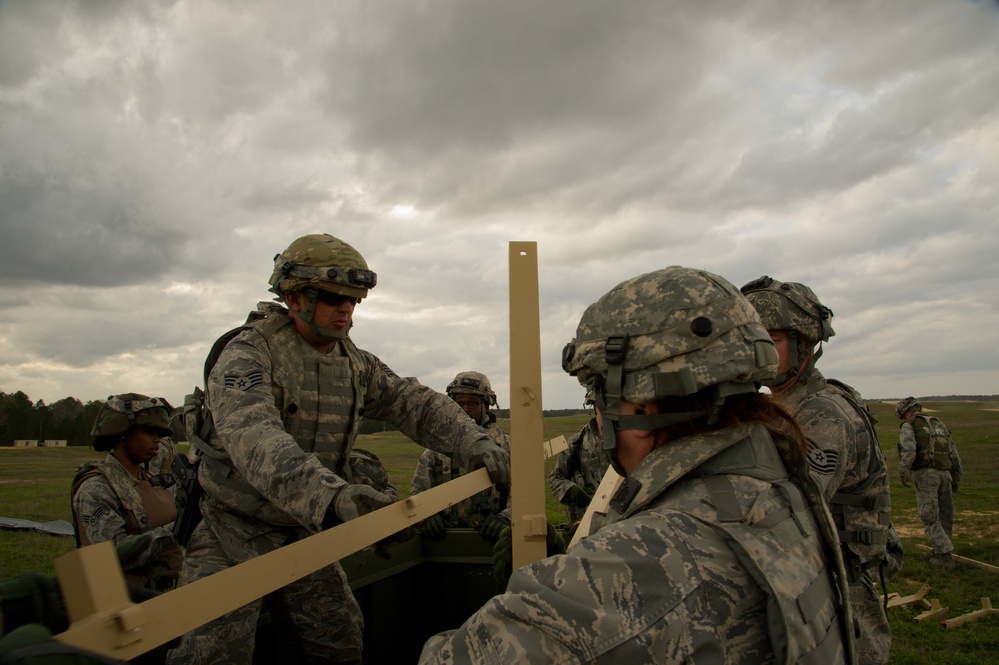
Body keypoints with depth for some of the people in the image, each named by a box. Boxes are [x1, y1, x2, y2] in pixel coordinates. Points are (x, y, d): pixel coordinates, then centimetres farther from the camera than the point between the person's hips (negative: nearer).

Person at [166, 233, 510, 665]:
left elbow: (417, 405, 1)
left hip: (306, 535, 6)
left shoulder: (356, 365, 3)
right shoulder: (247, 356, -19)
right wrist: (329, 495, -54)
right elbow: (254, 438, -37)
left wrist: (473, 442, -19)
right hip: (234, 537, -5)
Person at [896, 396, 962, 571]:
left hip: (925, 474, -6)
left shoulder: (909, 426, 3)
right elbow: (954, 454, 20)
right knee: (945, 514, 17)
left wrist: (903, 472, -12)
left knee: (930, 517, -2)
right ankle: (940, 549, 30)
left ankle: (946, 557, -5)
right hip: (945, 473, 6)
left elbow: (909, 450, -16)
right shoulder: (939, 424, 22)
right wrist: (956, 478, 24)